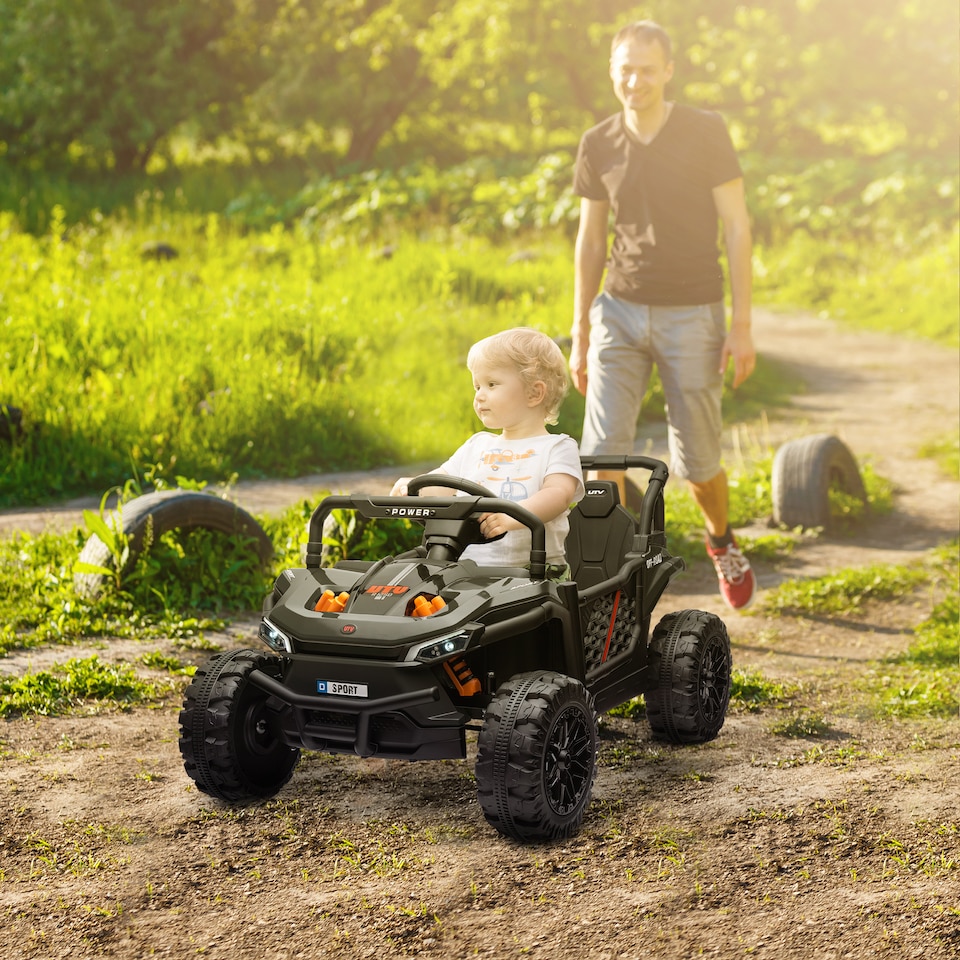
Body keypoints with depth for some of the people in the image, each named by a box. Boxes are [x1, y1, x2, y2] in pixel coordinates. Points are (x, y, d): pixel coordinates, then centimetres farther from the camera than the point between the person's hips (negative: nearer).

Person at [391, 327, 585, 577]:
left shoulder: (557, 448, 4)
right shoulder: (477, 446, 23)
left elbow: (559, 493, -13)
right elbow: (442, 484, 19)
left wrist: (511, 516, -32)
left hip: (533, 569, -4)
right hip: (469, 569, 4)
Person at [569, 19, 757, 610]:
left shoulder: (706, 133, -9)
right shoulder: (598, 146, 1)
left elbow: (737, 227, -7)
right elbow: (591, 241, 9)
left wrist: (742, 324, -12)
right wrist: (580, 334, 9)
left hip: (692, 316, -2)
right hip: (621, 313, 3)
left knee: (696, 460, 5)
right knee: (603, 448, -12)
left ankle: (721, 538, 38)